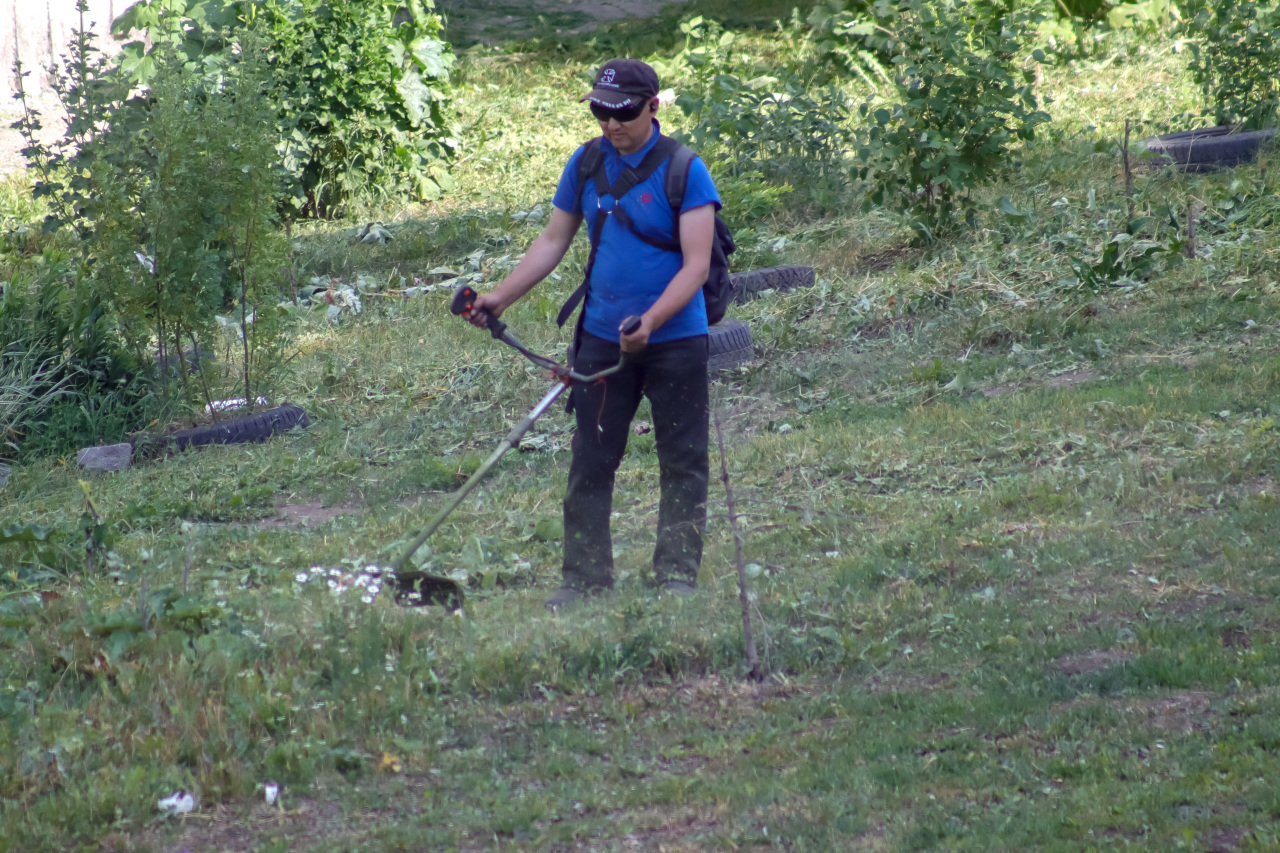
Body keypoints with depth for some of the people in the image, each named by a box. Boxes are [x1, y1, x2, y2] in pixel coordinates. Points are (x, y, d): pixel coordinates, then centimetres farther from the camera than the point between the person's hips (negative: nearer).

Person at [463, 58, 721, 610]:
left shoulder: (685, 171, -11)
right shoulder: (586, 164, 3)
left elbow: (696, 264, -16)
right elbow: (553, 241, 13)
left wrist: (650, 322, -28)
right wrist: (501, 297, 3)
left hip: (675, 340, -4)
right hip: (602, 337, 4)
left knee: (682, 462, 4)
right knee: (590, 461, 4)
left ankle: (677, 575, 13)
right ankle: (585, 576, 11)